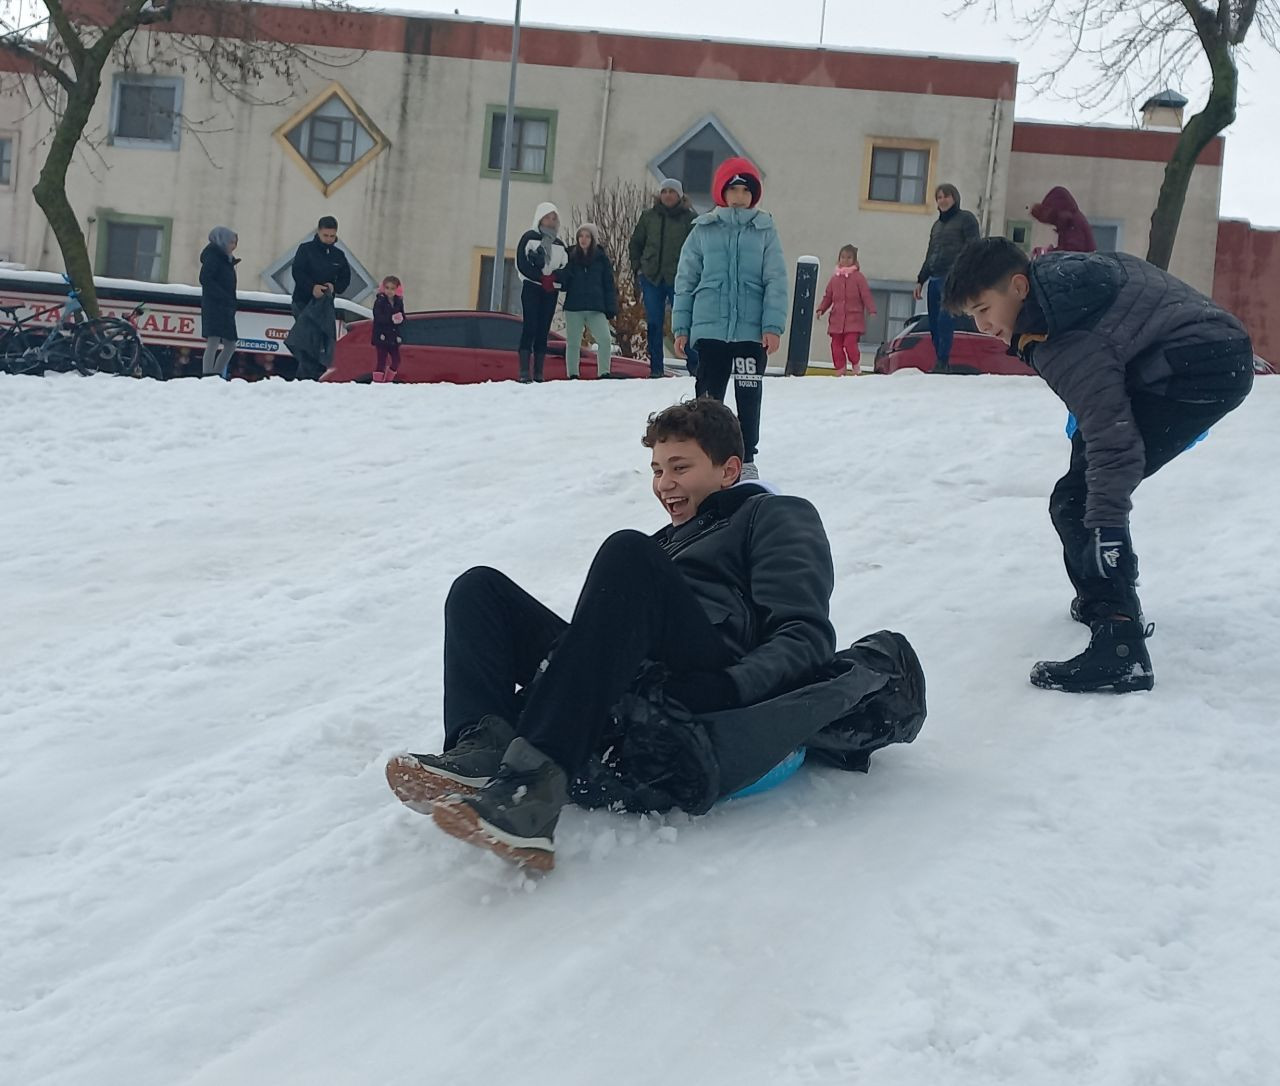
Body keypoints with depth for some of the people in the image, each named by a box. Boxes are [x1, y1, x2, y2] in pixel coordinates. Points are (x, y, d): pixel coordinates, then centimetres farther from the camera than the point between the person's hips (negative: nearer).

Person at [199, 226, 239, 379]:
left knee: (230, 344, 10)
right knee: (214, 342, -17)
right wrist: (223, 296, -23)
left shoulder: (226, 259, 20)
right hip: (214, 305, -9)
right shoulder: (212, 256, -6)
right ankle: (207, 377, -20)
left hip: (225, 308, 9)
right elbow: (205, 279, -17)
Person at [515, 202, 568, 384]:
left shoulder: (559, 244, 18)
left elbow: (566, 268, 11)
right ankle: (524, 373, -17)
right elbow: (522, 264, -5)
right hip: (532, 288, -4)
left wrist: (553, 277, -10)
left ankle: (539, 374, 0)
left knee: (544, 330, 1)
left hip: (551, 291, 4)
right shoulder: (529, 237, 4)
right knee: (530, 327, -12)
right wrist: (542, 278, -15)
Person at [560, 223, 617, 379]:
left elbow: (609, 285, 5)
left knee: (605, 340, -15)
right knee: (573, 343, 5)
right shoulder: (570, 257, 6)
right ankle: (572, 376, 13)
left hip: (596, 309, -1)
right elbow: (564, 283, 9)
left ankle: (604, 373, -7)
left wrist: (610, 308, -3)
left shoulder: (601, 258, 6)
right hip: (573, 308, 1)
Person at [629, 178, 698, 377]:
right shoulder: (648, 216, 8)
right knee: (654, 325, 5)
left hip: (678, 280, -3)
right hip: (651, 279, 3)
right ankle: (655, 367, 11)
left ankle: (694, 365, 4)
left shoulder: (690, 218, -1)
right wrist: (637, 267, 9)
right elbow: (635, 243, 17)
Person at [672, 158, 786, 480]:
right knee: (709, 397, 6)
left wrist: (773, 326, -10)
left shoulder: (765, 230, 4)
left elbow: (776, 282, -1)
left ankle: (746, 460, 17)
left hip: (752, 331, 0)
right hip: (710, 329, 0)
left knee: (748, 398, 6)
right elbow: (686, 281, 6)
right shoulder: (703, 230, 5)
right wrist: (681, 328, 2)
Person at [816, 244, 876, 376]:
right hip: (837, 318, 4)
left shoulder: (858, 277, 0)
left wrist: (871, 310, -14)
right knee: (836, 345, 2)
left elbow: (866, 295, -5)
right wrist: (821, 309, 3)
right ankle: (840, 369, 12)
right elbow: (827, 296, 15)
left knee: (850, 343, -15)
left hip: (854, 318, -4)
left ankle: (856, 366, 9)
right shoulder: (835, 278, 11)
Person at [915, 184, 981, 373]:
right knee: (934, 325, 1)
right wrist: (920, 280, 24)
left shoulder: (966, 218, 4)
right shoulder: (937, 224, 25)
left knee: (945, 320, -19)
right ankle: (940, 364, 4)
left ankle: (942, 364, -22)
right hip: (934, 280, 7)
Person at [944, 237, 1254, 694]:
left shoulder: (1065, 342, -22)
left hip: (1196, 372, -11)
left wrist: (1106, 526, -29)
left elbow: (1111, 437, -28)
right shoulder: (1054, 270, 7)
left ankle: (1119, 646, -24)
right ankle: (1106, 602, 35)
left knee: (1075, 502, -15)